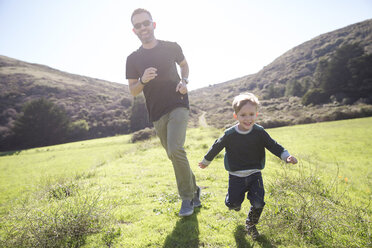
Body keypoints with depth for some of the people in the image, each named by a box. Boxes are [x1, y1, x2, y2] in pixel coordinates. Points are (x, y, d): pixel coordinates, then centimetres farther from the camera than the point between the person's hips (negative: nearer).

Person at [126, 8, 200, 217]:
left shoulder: (171, 47, 2)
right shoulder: (133, 59, 4)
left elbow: (184, 64, 21)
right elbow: (133, 91, 7)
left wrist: (185, 81, 1)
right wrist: (143, 80, -15)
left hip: (178, 107, -3)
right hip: (157, 114, 3)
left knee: (175, 149, -21)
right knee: (174, 155, 8)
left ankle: (187, 197, -2)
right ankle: (194, 191, 28)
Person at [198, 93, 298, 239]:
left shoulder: (259, 132, -8)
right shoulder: (229, 135, -10)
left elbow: (273, 146, -4)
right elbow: (216, 147, 3)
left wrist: (286, 156, -21)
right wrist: (206, 161, 15)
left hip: (254, 174, 1)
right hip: (236, 176, 0)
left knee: (258, 203, -7)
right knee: (232, 204, 2)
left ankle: (251, 224, 23)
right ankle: (236, 202, 42)